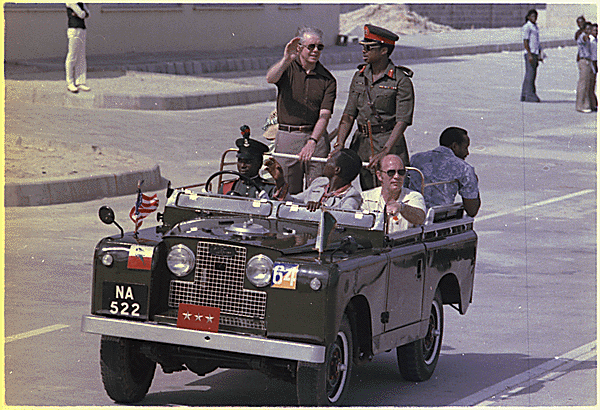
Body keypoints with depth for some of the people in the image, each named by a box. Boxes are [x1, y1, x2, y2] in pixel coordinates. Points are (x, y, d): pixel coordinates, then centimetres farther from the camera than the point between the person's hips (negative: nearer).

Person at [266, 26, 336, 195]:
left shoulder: (327, 80, 4)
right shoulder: (287, 69, 5)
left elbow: (324, 116, -5)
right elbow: (270, 79, -18)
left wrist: (312, 141, -21)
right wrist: (286, 60, -37)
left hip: (316, 137, 0)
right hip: (287, 137, 0)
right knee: (288, 192, 1)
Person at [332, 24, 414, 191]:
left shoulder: (401, 80, -8)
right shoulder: (359, 77, 10)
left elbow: (402, 121, -14)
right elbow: (349, 115, 8)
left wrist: (385, 152, -25)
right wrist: (340, 143, -8)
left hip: (390, 143, -5)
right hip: (361, 142, 5)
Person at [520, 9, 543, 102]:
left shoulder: (535, 27, 20)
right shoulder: (527, 27, -8)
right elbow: (525, 42, -14)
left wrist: (540, 55, 18)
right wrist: (530, 55, -21)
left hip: (535, 54, 9)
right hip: (530, 53, -9)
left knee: (531, 75, 7)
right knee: (530, 74, -12)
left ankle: (524, 96, 9)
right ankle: (530, 96, -15)